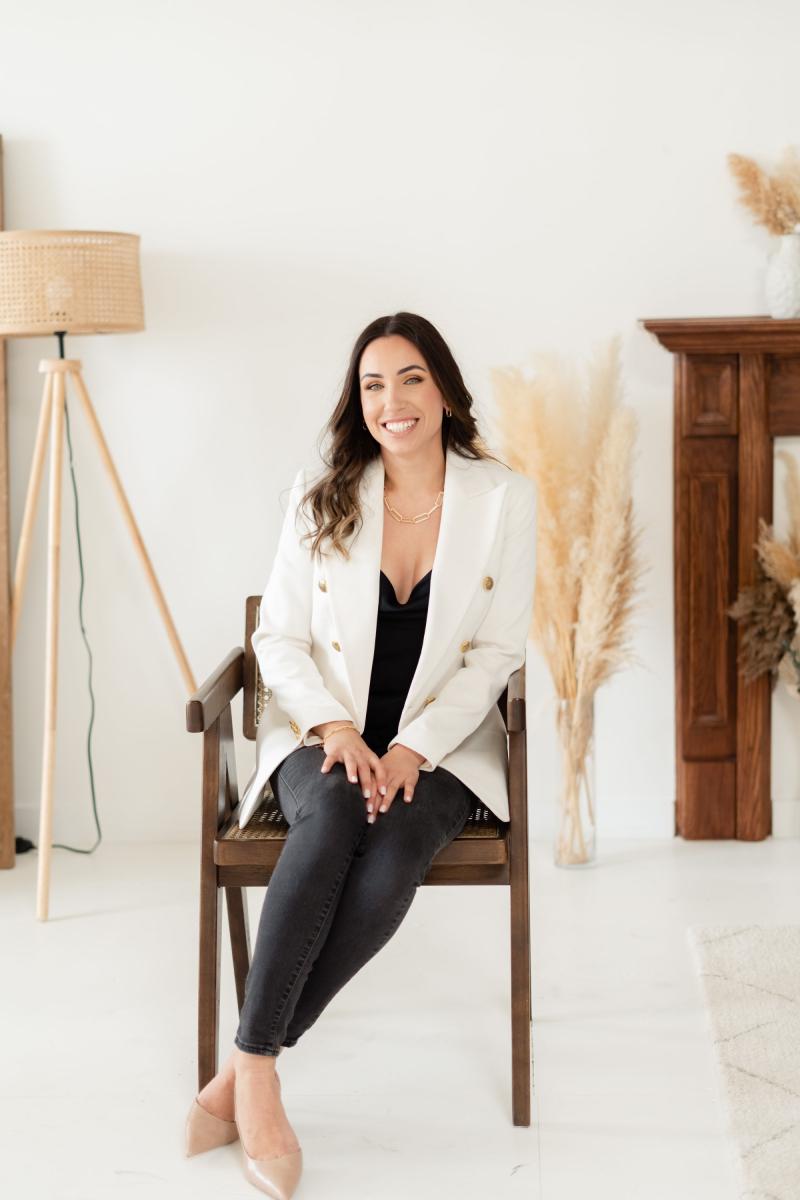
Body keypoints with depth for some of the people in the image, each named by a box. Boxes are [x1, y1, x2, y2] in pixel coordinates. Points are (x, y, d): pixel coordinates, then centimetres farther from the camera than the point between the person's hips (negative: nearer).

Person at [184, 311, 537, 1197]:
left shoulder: (504, 499, -1)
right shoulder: (321, 500, 3)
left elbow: (497, 651, -3)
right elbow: (277, 638, 4)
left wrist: (414, 748, -16)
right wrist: (333, 725, -15)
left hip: (440, 746, 0)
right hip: (324, 735, 0)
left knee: (393, 857, -33)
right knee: (331, 816, -36)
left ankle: (241, 1073, -24)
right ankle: (257, 1075, -32)